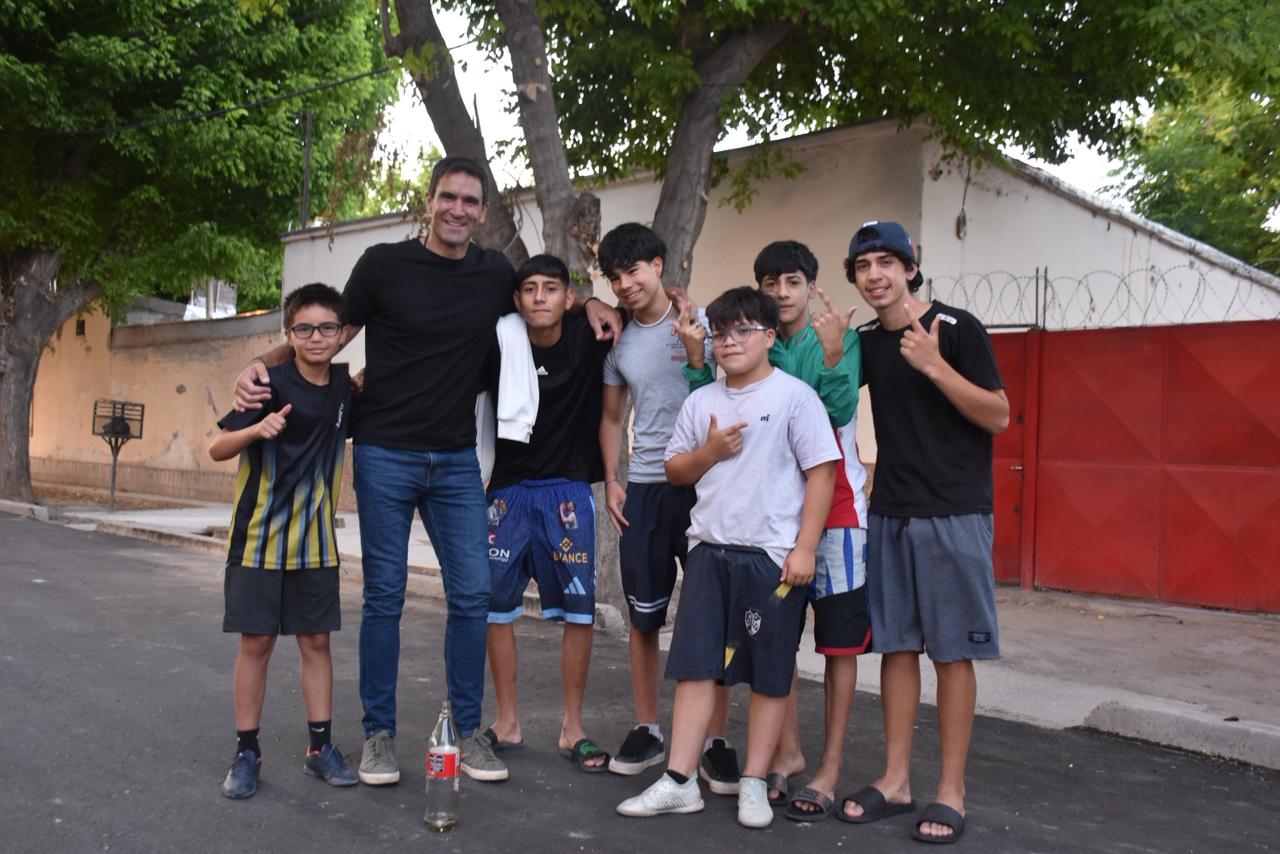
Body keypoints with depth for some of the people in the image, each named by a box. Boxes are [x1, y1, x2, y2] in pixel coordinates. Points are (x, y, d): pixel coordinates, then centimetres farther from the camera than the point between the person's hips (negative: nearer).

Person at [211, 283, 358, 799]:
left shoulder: (345, 386, 2)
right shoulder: (271, 384, -11)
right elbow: (218, 450, -14)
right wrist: (257, 429, -32)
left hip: (316, 543, 4)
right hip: (259, 539, -4)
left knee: (316, 641, 9)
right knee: (257, 642, 4)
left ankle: (321, 748, 19)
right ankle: (247, 752, 16)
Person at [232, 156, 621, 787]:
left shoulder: (496, 274, 6)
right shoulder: (383, 264, -3)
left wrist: (589, 302, 8)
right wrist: (263, 364, -11)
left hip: (457, 461, 3)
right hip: (386, 455, -3)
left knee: (473, 594, 2)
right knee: (384, 596, 3)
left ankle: (468, 730, 16)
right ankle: (378, 733, 16)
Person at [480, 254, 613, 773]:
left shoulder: (589, 339, -5)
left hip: (568, 490, -1)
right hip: (508, 490, 1)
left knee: (579, 609, -1)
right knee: (495, 605, 4)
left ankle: (573, 729, 14)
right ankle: (507, 723, 19)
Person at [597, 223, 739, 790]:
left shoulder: (701, 323, -2)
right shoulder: (619, 341, 11)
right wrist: (611, 480, 9)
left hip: (702, 483, -4)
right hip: (643, 487, 4)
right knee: (643, 615, 9)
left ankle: (716, 742, 9)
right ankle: (647, 730, 23)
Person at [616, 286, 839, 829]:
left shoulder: (794, 396, -4)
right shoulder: (701, 402, 11)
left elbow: (821, 472, -7)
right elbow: (675, 471, 16)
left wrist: (805, 549, -12)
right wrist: (710, 451, -5)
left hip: (773, 555, -4)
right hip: (709, 549, 5)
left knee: (769, 673, 6)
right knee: (695, 665, 5)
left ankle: (754, 784, 20)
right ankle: (680, 782, 14)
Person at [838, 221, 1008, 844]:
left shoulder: (955, 327, -7)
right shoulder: (866, 340, 9)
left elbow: (999, 417, -10)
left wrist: (935, 366, -22)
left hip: (953, 513, -5)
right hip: (889, 512, 5)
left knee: (951, 649, 1)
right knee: (895, 645, 9)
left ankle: (951, 790, 11)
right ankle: (895, 779, 19)